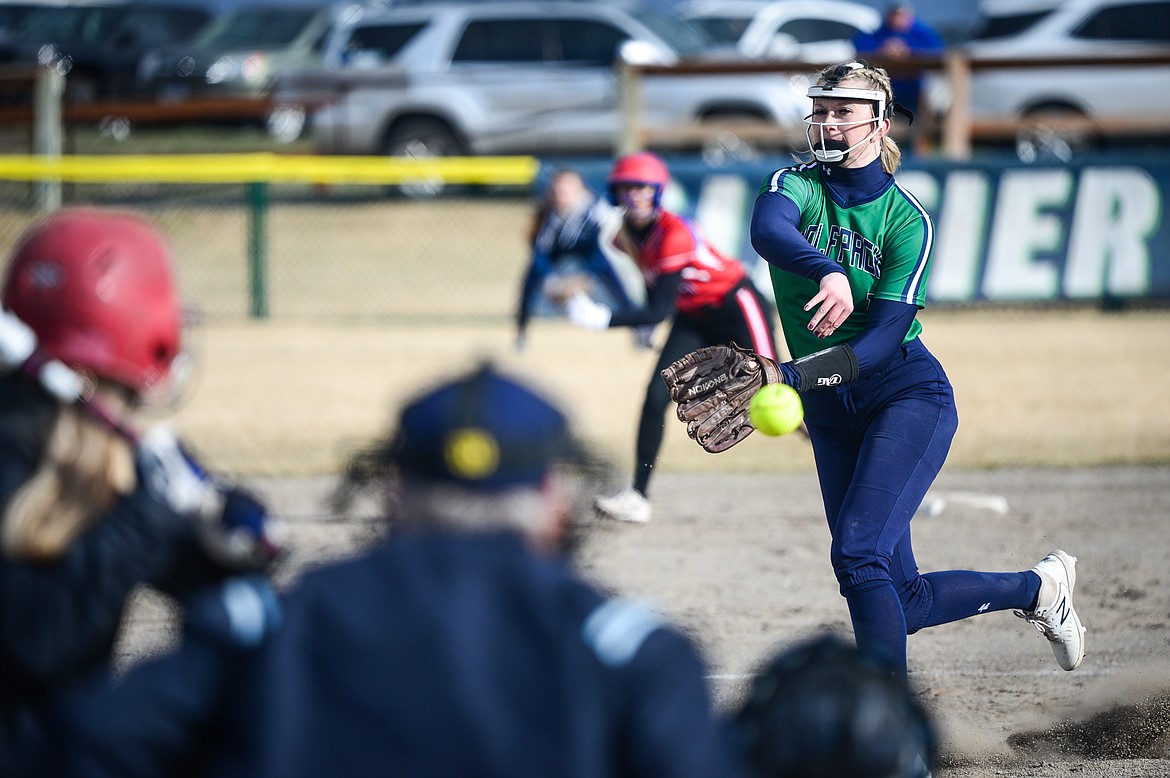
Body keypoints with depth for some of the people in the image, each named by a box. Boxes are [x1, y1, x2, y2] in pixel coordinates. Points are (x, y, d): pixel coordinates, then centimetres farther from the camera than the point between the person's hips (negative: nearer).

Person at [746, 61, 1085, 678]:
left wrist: (791, 378, -32)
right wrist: (827, 272, -48)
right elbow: (767, 230, -27)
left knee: (858, 554, -24)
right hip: (831, 417, 4)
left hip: (908, 395, -4)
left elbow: (884, 338, -17)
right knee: (902, 602, 6)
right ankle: (1035, 587, 30)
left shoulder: (906, 218, -6)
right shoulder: (798, 185, -1)